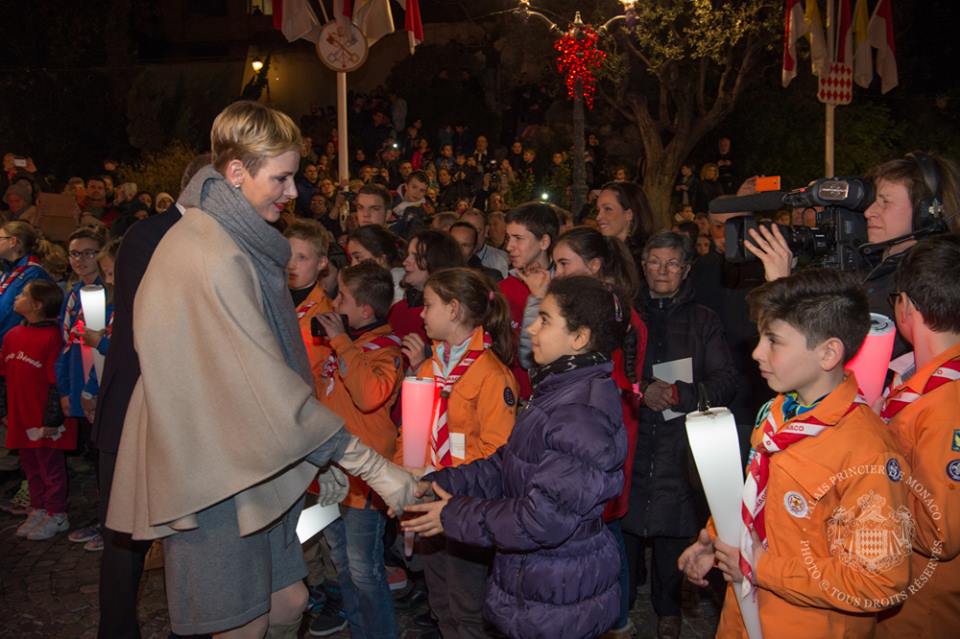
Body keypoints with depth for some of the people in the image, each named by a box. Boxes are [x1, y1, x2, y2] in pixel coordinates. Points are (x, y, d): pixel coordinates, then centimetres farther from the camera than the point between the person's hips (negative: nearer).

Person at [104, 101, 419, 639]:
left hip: (253, 464, 9)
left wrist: (321, 457, 11)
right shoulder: (213, 258, -23)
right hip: (215, 474, -9)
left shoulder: (237, 242, 8)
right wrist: (374, 467, -23)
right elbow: (268, 386, -26)